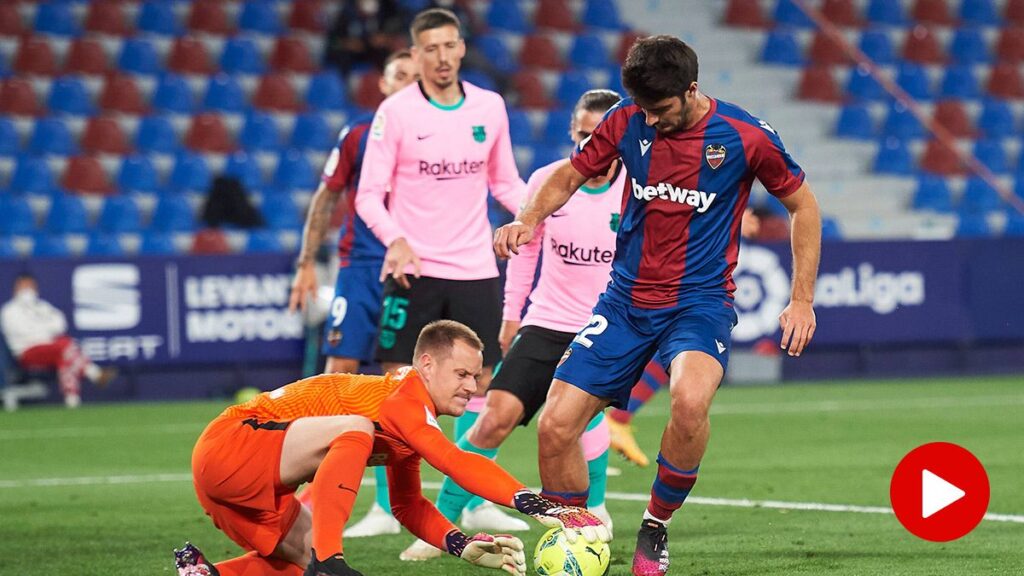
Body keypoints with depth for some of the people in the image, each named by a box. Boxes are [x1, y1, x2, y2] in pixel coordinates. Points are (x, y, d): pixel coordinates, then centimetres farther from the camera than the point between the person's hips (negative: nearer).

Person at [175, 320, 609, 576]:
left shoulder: (409, 430, 14)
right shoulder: (403, 394, -18)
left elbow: (408, 506, 22)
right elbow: (454, 462, -30)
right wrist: (540, 507, -34)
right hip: (226, 447, -10)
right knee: (355, 430, -28)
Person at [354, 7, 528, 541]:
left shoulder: (490, 107, 5)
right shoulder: (395, 112, -6)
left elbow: (505, 182, 16)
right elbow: (368, 195, -7)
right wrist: (395, 238, -25)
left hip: (474, 269, 3)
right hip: (413, 270, -3)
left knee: (480, 381, 4)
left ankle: (475, 502, 14)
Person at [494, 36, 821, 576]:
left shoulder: (745, 137, -11)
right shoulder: (626, 122, -3)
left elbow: (802, 204, 3)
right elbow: (569, 175, 12)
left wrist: (802, 300, 0)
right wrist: (528, 219, -8)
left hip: (700, 303, -4)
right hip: (626, 302, 4)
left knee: (690, 400, -35)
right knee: (555, 426, -9)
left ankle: (656, 528, -10)